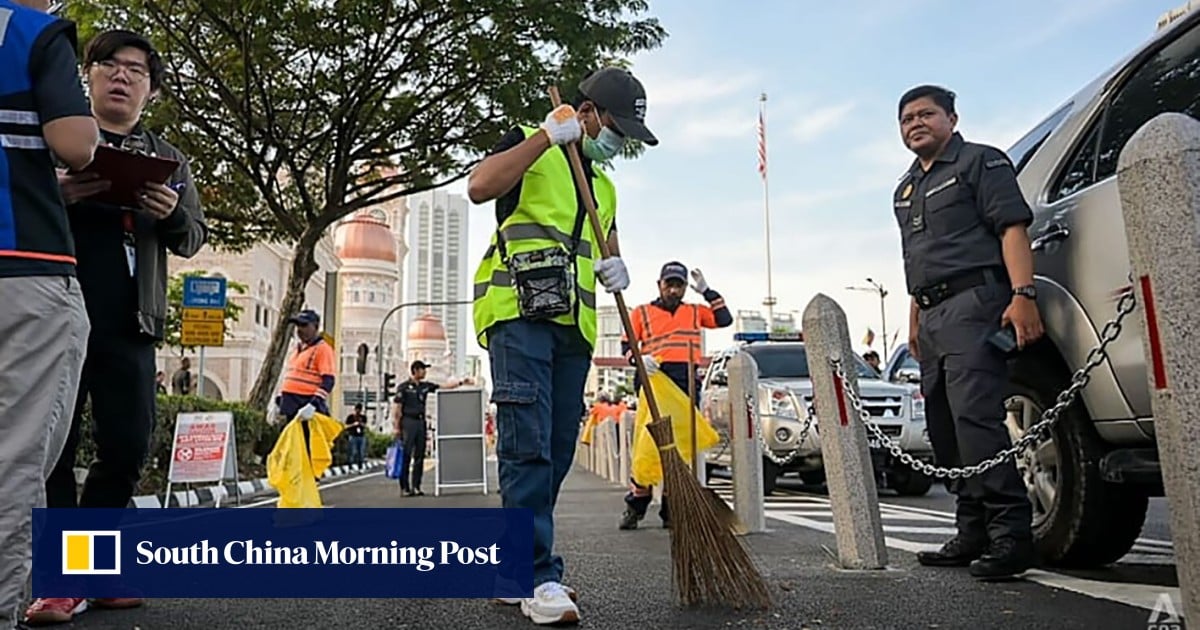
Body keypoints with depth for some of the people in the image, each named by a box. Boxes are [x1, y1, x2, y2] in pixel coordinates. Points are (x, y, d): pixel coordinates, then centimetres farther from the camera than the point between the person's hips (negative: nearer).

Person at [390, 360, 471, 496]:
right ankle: (405, 487, -2)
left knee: (420, 456, 5)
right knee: (406, 456, -5)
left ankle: (416, 487, 10)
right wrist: (396, 427, -11)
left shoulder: (425, 386, 13)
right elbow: (396, 408, -5)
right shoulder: (403, 387, -3)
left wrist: (461, 382, 8)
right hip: (408, 422, -6)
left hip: (421, 422, 6)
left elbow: (444, 387, 17)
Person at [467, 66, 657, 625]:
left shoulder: (604, 185, 26)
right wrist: (546, 136, -13)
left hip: (573, 328, 8)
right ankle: (540, 577, -12)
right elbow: (480, 187, -14)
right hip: (518, 314, -7)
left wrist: (614, 269, 11)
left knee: (555, 454, 5)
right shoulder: (531, 147, 6)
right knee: (528, 448, -14)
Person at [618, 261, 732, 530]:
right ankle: (635, 506, 0)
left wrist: (706, 291, 7)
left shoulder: (694, 312, 21)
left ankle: (671, 510, 10)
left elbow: (725, 319, 9)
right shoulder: (641, 312, 13)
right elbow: (626, 346, 7)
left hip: (687, 386, 3)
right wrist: (639, 358, -14)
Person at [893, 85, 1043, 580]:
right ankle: (974, 533, 14)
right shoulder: (906, 188, 26)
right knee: (945, 427, 7)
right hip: (932, 316, 9)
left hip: (972, 303, -8)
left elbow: (1012, 228, -8)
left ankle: (1010, 534, -14)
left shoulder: (980, 161, 4)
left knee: (976, 417, -18)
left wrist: (1022, 294, -21)